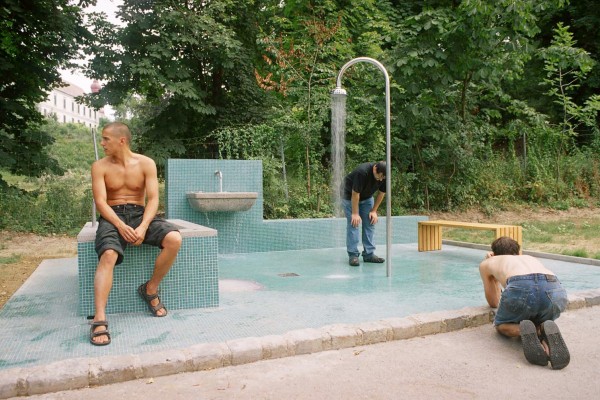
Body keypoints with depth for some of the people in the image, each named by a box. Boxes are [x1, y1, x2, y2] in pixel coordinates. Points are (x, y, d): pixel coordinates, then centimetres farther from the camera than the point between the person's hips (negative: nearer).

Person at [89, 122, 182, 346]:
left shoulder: (146, 164, 2)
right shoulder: (100, 166, 2)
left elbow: (153, 199, -5)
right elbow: (100, 202, -7)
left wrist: (143, 227, -23)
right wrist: (120, 225, -24)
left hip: (140, 214, 2)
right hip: (112, 216, -1)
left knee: (174, 239, -25)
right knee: (108, 255, -33)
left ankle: (150, 289, -4)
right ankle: (99, 320, -36)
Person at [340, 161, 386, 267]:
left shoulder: (384, 176, -21)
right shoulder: (362, 172, -37)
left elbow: (381, 193, -6)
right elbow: (355, 194, -30)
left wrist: (374, 211, -7)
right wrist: (355, 213, -25)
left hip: (367, 197, 6)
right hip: (350, 195, -6)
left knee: (370, 224, -1)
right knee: (353, 224, -12)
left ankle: (369, 254, 4)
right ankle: (353, 255, -7)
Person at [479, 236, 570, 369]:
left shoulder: (487, 263, 35)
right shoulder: (532, 258, 44)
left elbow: (494, 303, 44)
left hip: (521, 287, -3)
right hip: (555, 291, 3)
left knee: (501, 325, 28)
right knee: (539, 323, 34)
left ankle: (524, 330, -7)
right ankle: (545, 330, -3)